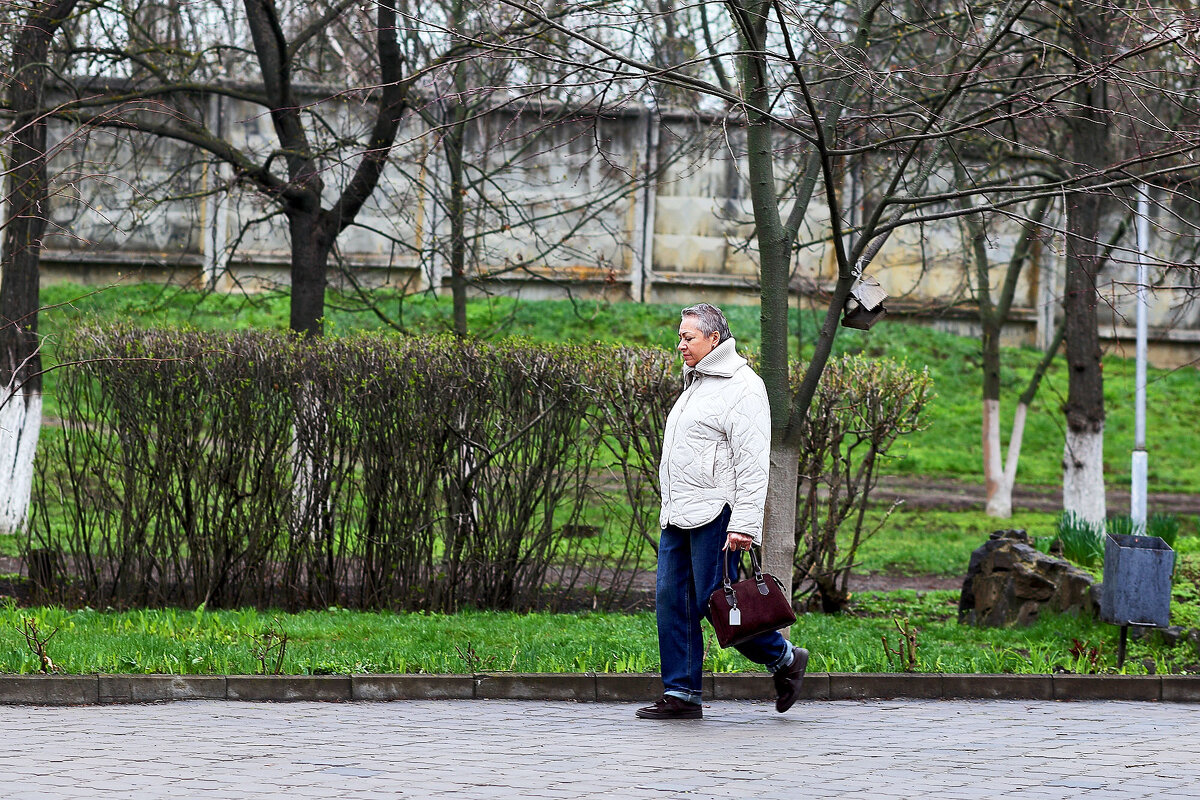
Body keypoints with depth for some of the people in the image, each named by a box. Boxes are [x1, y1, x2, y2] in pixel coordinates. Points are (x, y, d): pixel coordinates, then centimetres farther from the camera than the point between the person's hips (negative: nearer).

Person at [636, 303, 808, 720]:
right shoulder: (696, 384, 20)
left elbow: (753, 463, -16)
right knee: (672, 602, 3)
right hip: (679, 515, 9)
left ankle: (784, 658, 11)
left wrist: (744, 525, -22)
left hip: (715, 516, -9)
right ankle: (681, 695, 6)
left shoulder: (741, 387, -10)